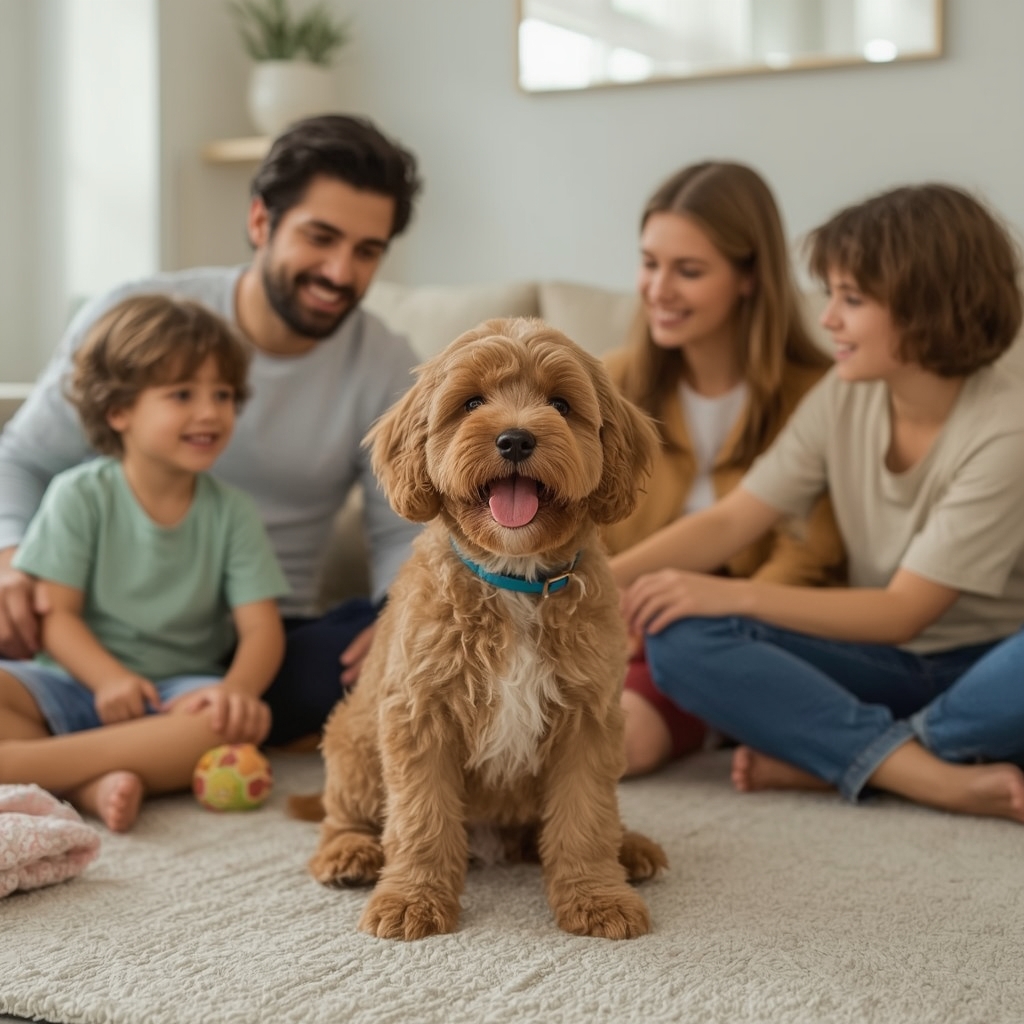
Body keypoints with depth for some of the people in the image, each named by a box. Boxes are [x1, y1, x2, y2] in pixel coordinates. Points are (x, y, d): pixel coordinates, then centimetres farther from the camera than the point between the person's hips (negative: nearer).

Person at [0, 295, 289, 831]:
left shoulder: (232, 512, 2)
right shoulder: (79, 495, -2)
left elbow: (261, 627, -5)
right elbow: (56, 612, -6)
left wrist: (237, 689, -27)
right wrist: (108, 678, -25)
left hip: (179, 689, 1)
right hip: (80, 680, 0)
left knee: (245, 721, -33)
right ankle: (93, 784, -40)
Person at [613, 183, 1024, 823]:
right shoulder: (844, 397, -3)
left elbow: (902, 612, -19)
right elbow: (730, 521, -5)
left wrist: (734, 595, -25)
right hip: (886, 662, 5)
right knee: (682, 641, -22)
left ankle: (822, 758, -23)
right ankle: (947, 780, -29)